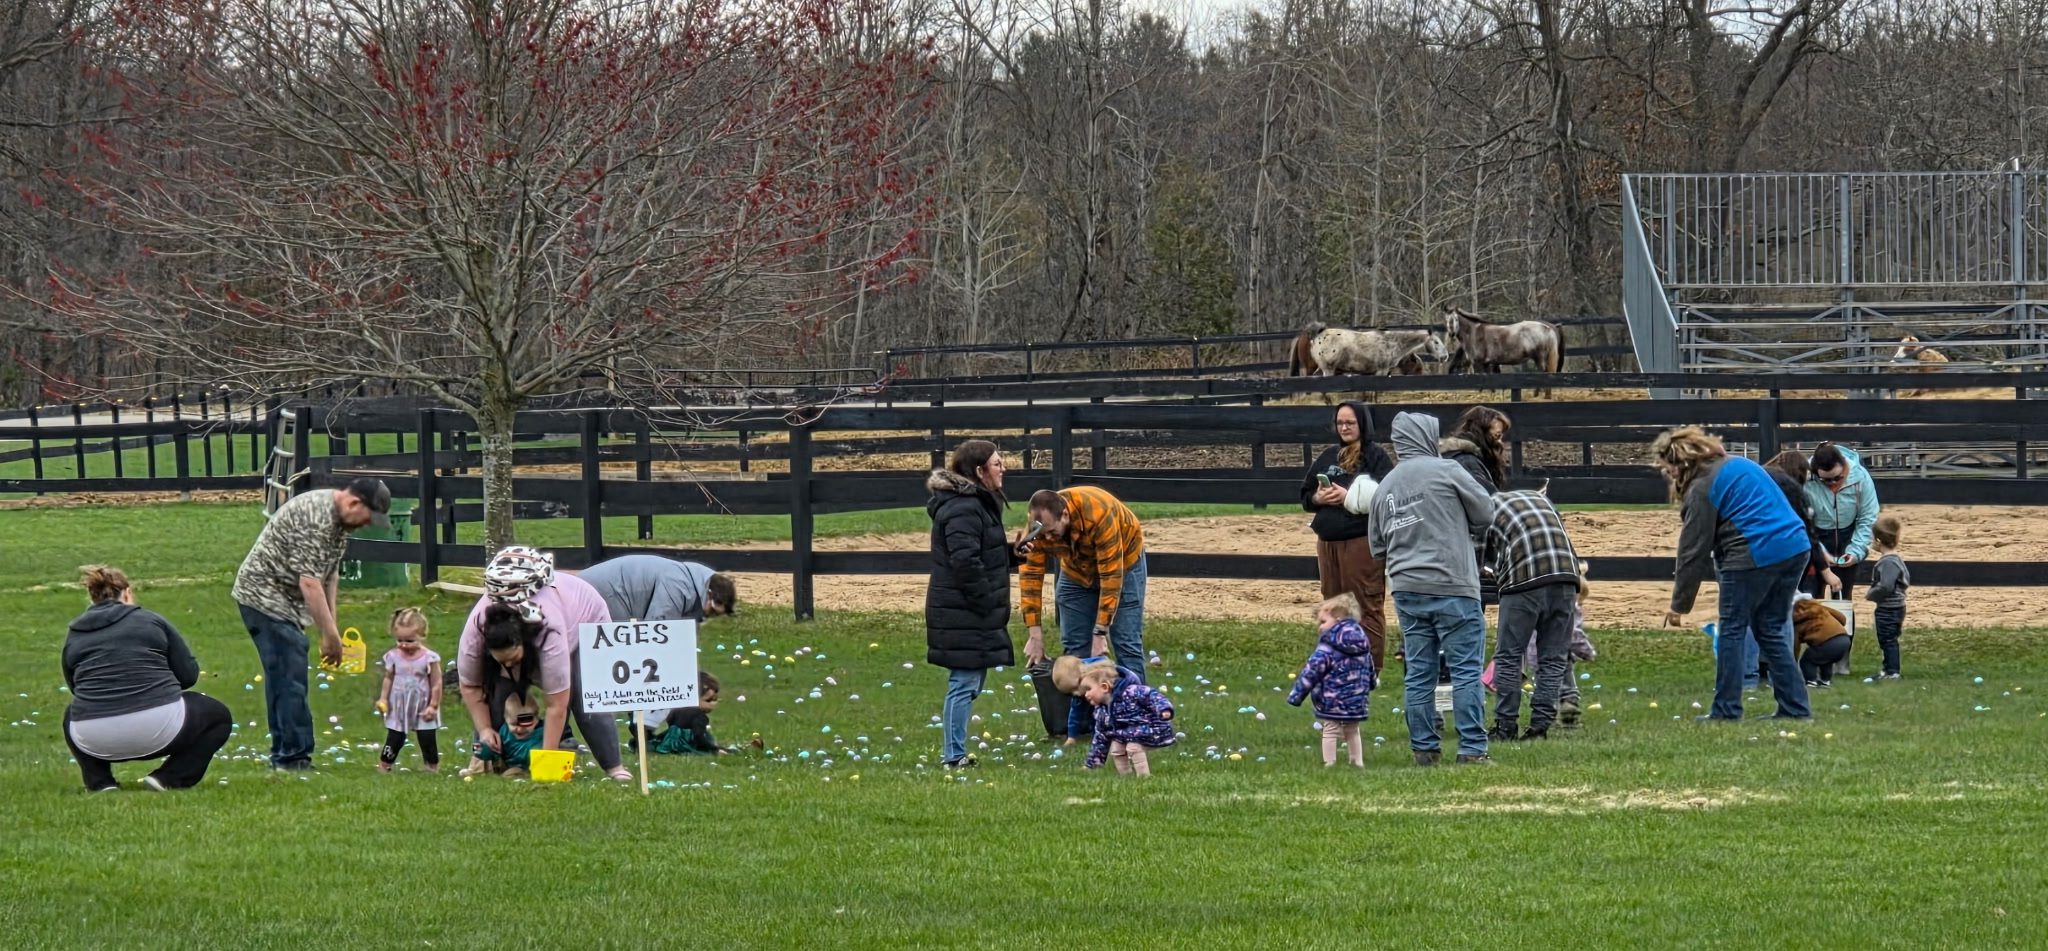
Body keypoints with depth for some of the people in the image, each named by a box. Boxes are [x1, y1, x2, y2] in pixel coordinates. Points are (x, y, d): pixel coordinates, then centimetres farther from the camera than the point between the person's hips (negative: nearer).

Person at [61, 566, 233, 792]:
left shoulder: (74, 636, 14)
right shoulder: (151, 621, 8)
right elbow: (188, 675, 9)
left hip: (94, 740, 3)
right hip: (156, 731, -3)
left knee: (72, 716, 40)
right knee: (218, 716, 24)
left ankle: (99, 782, 17)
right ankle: (169, 778, 6)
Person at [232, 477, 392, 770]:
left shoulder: (340, 519, 8)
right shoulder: (316, 517, -25)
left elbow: (330, 575, 14)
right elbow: (309, 583, -28)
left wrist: (329, 631, 9)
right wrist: (331, 635, -25)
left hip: (284, 603, 10)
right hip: (265, 597, -10)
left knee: (282, 680, 12)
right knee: (290, 680, -14)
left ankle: (283, 756, 17)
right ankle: (295, 757, -15)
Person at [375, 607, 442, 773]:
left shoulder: (429, 659, -14)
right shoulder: (393, 657, -4)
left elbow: (436, 684, -8)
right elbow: (388, 679, 9)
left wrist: (433, 706, -8)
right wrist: (383, 699, 3)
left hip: (422, 708, -2)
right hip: (399, 708, 2)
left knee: (428, 739, 4)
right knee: (394, 739, 5)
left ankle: (433, 766, 14)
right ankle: (383, 765, 12)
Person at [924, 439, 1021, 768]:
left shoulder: (976, 503, 17)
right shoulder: (963, 509, -18)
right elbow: (965, 561, -24)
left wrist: (1012, 552, 8)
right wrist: (987, 602, -19)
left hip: (969, 614, 11)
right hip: (962, 615, -11)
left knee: (969, 682, 15)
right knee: (965, 683, -7)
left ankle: (955, 753, 20)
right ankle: (954, 757, -4)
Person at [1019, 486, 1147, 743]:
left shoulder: (1099, 515, -40)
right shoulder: (1041, 524, -27)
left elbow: (1111, 577, -36)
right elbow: (1030, 575, -22)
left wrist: (1100, 633, -35)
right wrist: (1034, 635, -25)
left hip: (1122, 561, -4)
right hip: (1077, 569, 4)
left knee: (1127, 644, -8)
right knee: (1073, 647, -1)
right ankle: (1080, 726, 4)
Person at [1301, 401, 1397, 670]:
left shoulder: (1376, 456, -2)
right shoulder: (1329, 456, 17)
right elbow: (1305, 496, 20)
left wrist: (1349, 497, -19)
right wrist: (1318, 499, -2)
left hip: (1362, 543, -7)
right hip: (1328, 542, 7)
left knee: (1367, 607, -6)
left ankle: (1371, 670, -3)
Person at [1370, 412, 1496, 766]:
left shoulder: (1384, 488, 11)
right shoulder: (1445, 471, -6)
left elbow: (1377, 547, 17)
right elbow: (1485, 513, 1)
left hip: (1406, 590, 5)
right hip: (1452, 587, -5)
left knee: (1419, 674, 9)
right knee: (1466, 670, -2)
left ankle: (1423, 748, 11)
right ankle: (1472, 749, -5)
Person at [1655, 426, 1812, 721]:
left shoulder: (1702, 488, -6)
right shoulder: (1738, 465, 20)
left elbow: (1693, 552, -6)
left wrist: (1679, 605, 0)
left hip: (1754, 556, -8)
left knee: (1732, 631, 3)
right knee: (1772, 631, 15)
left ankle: (1726, 710, 4)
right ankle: (1795, 707, 11)